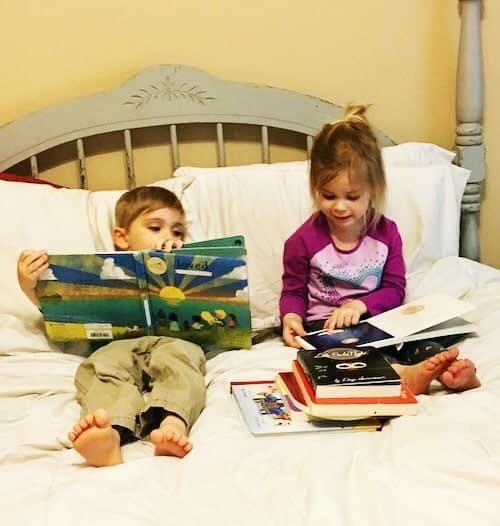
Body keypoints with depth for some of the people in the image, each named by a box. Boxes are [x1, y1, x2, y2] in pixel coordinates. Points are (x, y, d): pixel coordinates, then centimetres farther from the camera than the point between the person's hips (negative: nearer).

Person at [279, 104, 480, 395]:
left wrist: (360, 305, -18)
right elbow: (294, 291, 3)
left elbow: (395, 289, 1)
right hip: (325, 324, -3)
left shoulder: (386, 232, 0)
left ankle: (448, 369, -51)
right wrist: (291, 317, -20)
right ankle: (403, 373, -56)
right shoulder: (303, 241, -6)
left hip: (375, 317, 3)